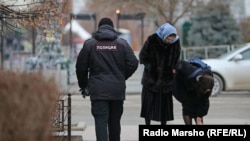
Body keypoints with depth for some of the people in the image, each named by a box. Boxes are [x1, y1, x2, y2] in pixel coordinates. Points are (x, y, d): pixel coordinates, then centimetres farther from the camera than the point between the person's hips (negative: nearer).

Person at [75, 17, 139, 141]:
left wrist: (83, 85, 18)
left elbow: (81, 67, 3)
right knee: (115, 121, 14)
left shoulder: (89, 44, 2)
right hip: (117, 89, 2)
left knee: (101, 120, -7)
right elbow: (133, 63, -2)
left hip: (98, 90, -2)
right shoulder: (122, 44, 4)